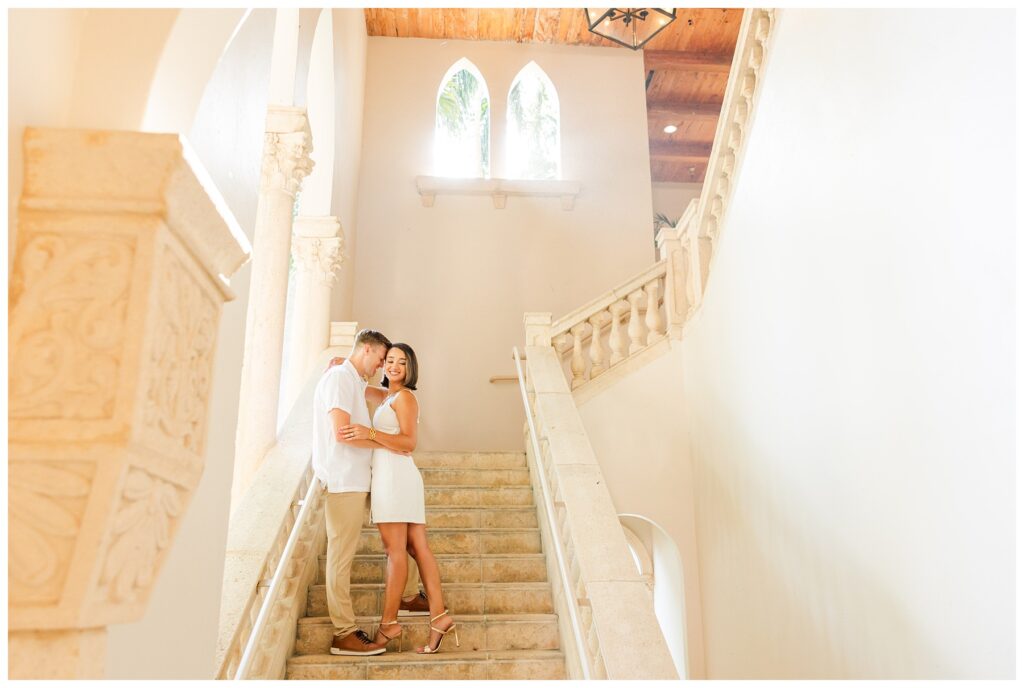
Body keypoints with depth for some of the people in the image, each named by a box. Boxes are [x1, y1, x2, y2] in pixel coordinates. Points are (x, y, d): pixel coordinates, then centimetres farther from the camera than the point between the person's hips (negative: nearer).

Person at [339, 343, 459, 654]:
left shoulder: (404, 396, -5)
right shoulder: (386, 395, 21)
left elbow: (409, 442, -15)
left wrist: (370, 433, -26)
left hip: (394, 474, -9)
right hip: (399, 476, 9)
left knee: (395, 550, -6)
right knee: (418, 548, 2)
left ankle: (388, 623, -2)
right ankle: (439, 616, 1)